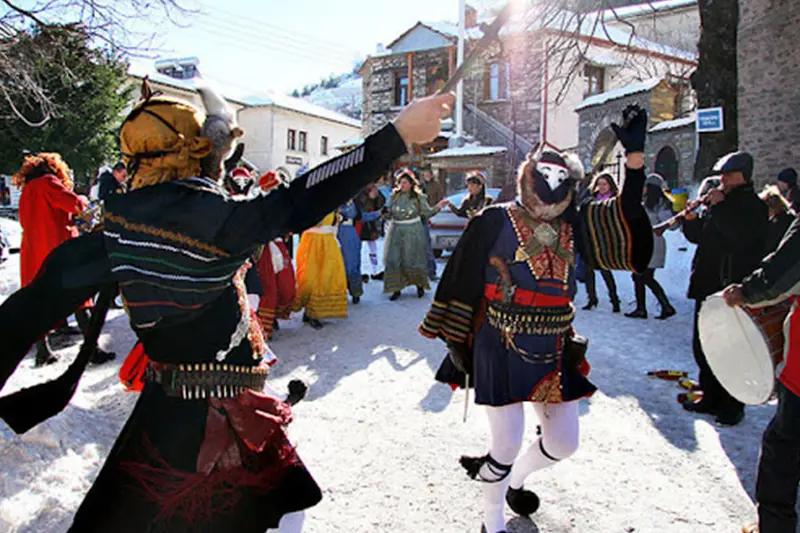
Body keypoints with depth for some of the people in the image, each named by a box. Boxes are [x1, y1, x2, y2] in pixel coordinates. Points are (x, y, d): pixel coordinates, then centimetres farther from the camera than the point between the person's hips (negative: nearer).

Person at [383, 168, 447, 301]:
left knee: (412, 260, 0)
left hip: (413, 232, -3)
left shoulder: (418, 197, -3)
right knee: (393, 260, -1)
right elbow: (389, 215, 9)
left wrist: (438, 207, -13)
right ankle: (396, 288, 9)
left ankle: (420, 285, 22)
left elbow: (427, 212, 0)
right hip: (396, 231, 3)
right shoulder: (394, 196, 5)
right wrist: (386, 213, -12)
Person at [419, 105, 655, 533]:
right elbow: (462, 282, -7)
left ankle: (514, 478, 46)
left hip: (554, 353, 6)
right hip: (501, 351, -5)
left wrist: (635, 154, -11)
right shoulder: (495, 221, -8)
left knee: (563, 443, 13)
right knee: (507, 444, 1)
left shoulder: (575, 225, 6)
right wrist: (456, 342, -5)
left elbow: (628, 221, -4)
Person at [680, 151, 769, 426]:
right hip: (707, 286, 8)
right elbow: (699, 236, 15)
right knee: (703, 347, 14)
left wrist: (720, 206, -20)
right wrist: (691, 218, -4)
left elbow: (742, 237, -24)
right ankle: (711, 398, 27)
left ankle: (733, 405, 11)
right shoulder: (718, 200, 14)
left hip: (734, 290, -8)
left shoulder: (754, 206, -7)